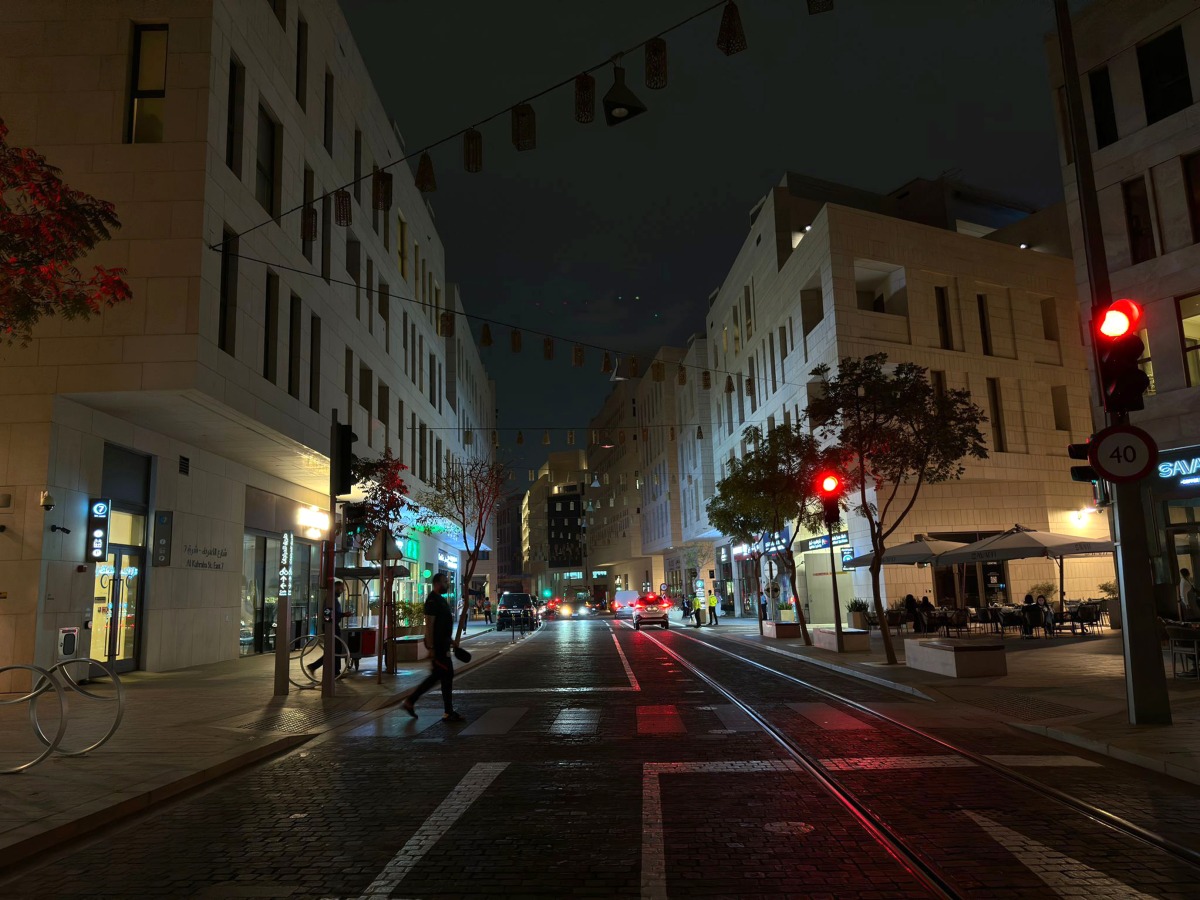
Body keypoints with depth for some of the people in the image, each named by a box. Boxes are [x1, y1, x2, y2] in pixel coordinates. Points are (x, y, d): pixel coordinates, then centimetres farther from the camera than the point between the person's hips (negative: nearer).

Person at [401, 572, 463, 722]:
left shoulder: (440, 599, 17)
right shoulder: (432, 600, -15)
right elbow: (429, 625, -20)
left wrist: (452, 640, 23)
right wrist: (431, 648, -23)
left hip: (443, 643, 10)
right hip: (437, 645, -10)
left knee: (436, 676, 14)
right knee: (447, 675, -5)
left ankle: (410, 702, 19)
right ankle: (449, 713, 3)